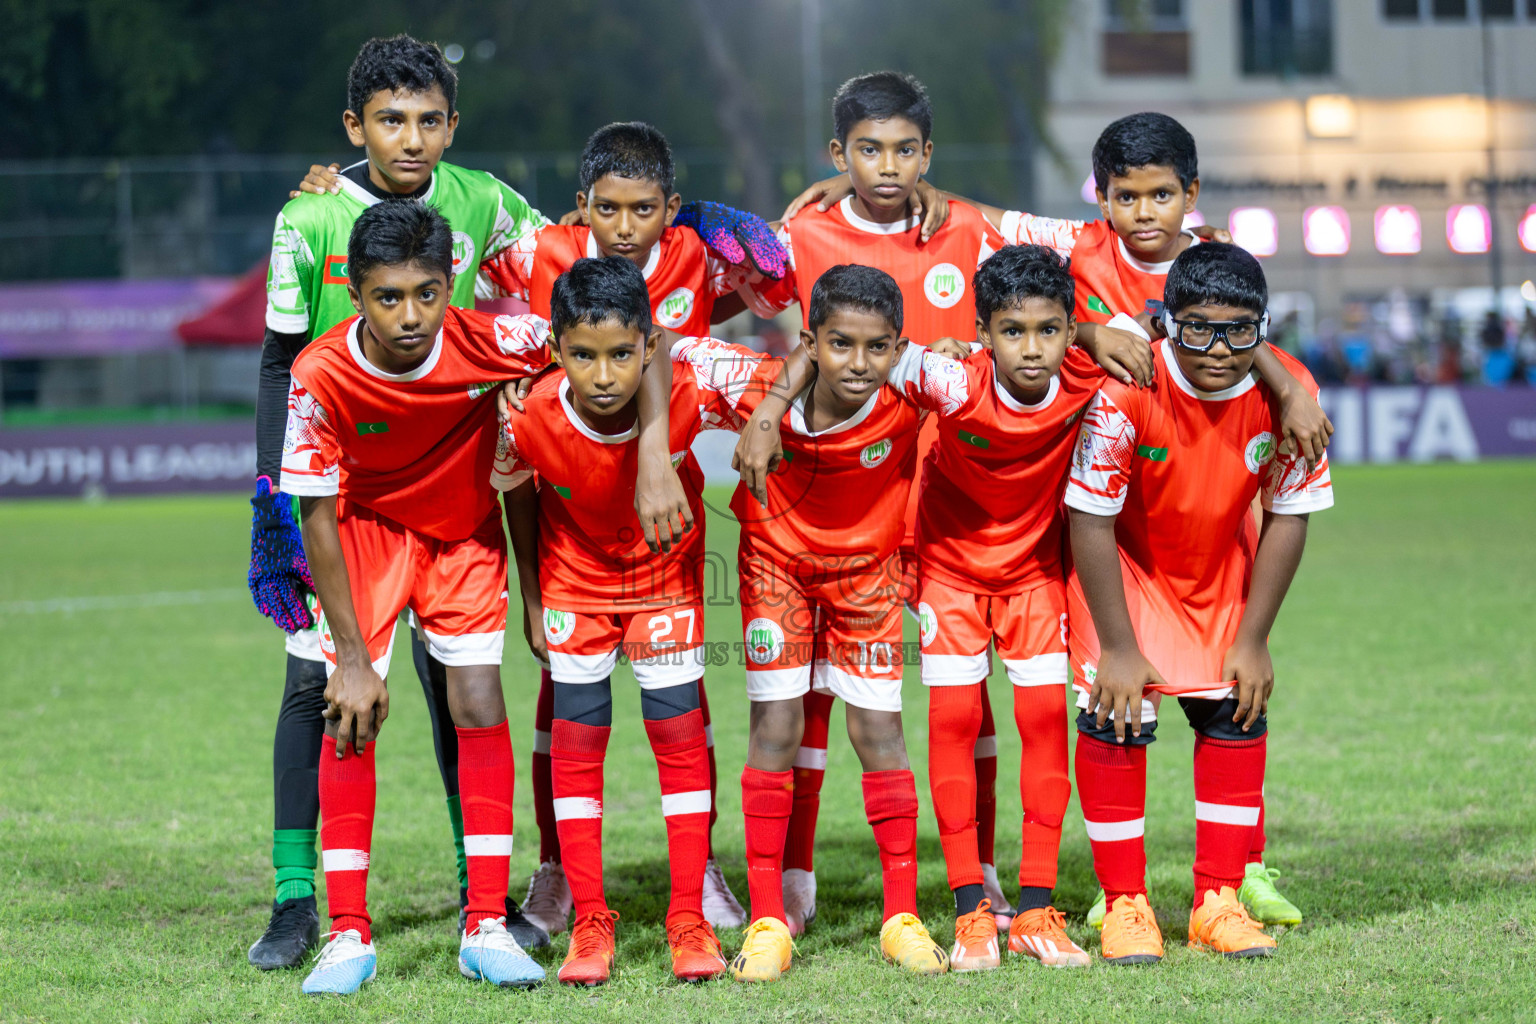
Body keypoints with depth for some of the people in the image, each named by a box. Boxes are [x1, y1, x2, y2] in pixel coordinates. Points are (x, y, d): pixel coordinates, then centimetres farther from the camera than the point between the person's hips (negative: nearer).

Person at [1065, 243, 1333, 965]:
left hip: (1221, 568, 4)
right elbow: (1092, 523, -25)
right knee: (1118, 720, -12)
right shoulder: (1126, 390, -33)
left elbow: (1288, 518, -11)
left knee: (1237, 712, 0)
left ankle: (1219, 903, 11)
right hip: (1123, 565, -4)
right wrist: (1118, 647, -22)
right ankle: (1125, 905, 0)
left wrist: (1253, 640, -10)